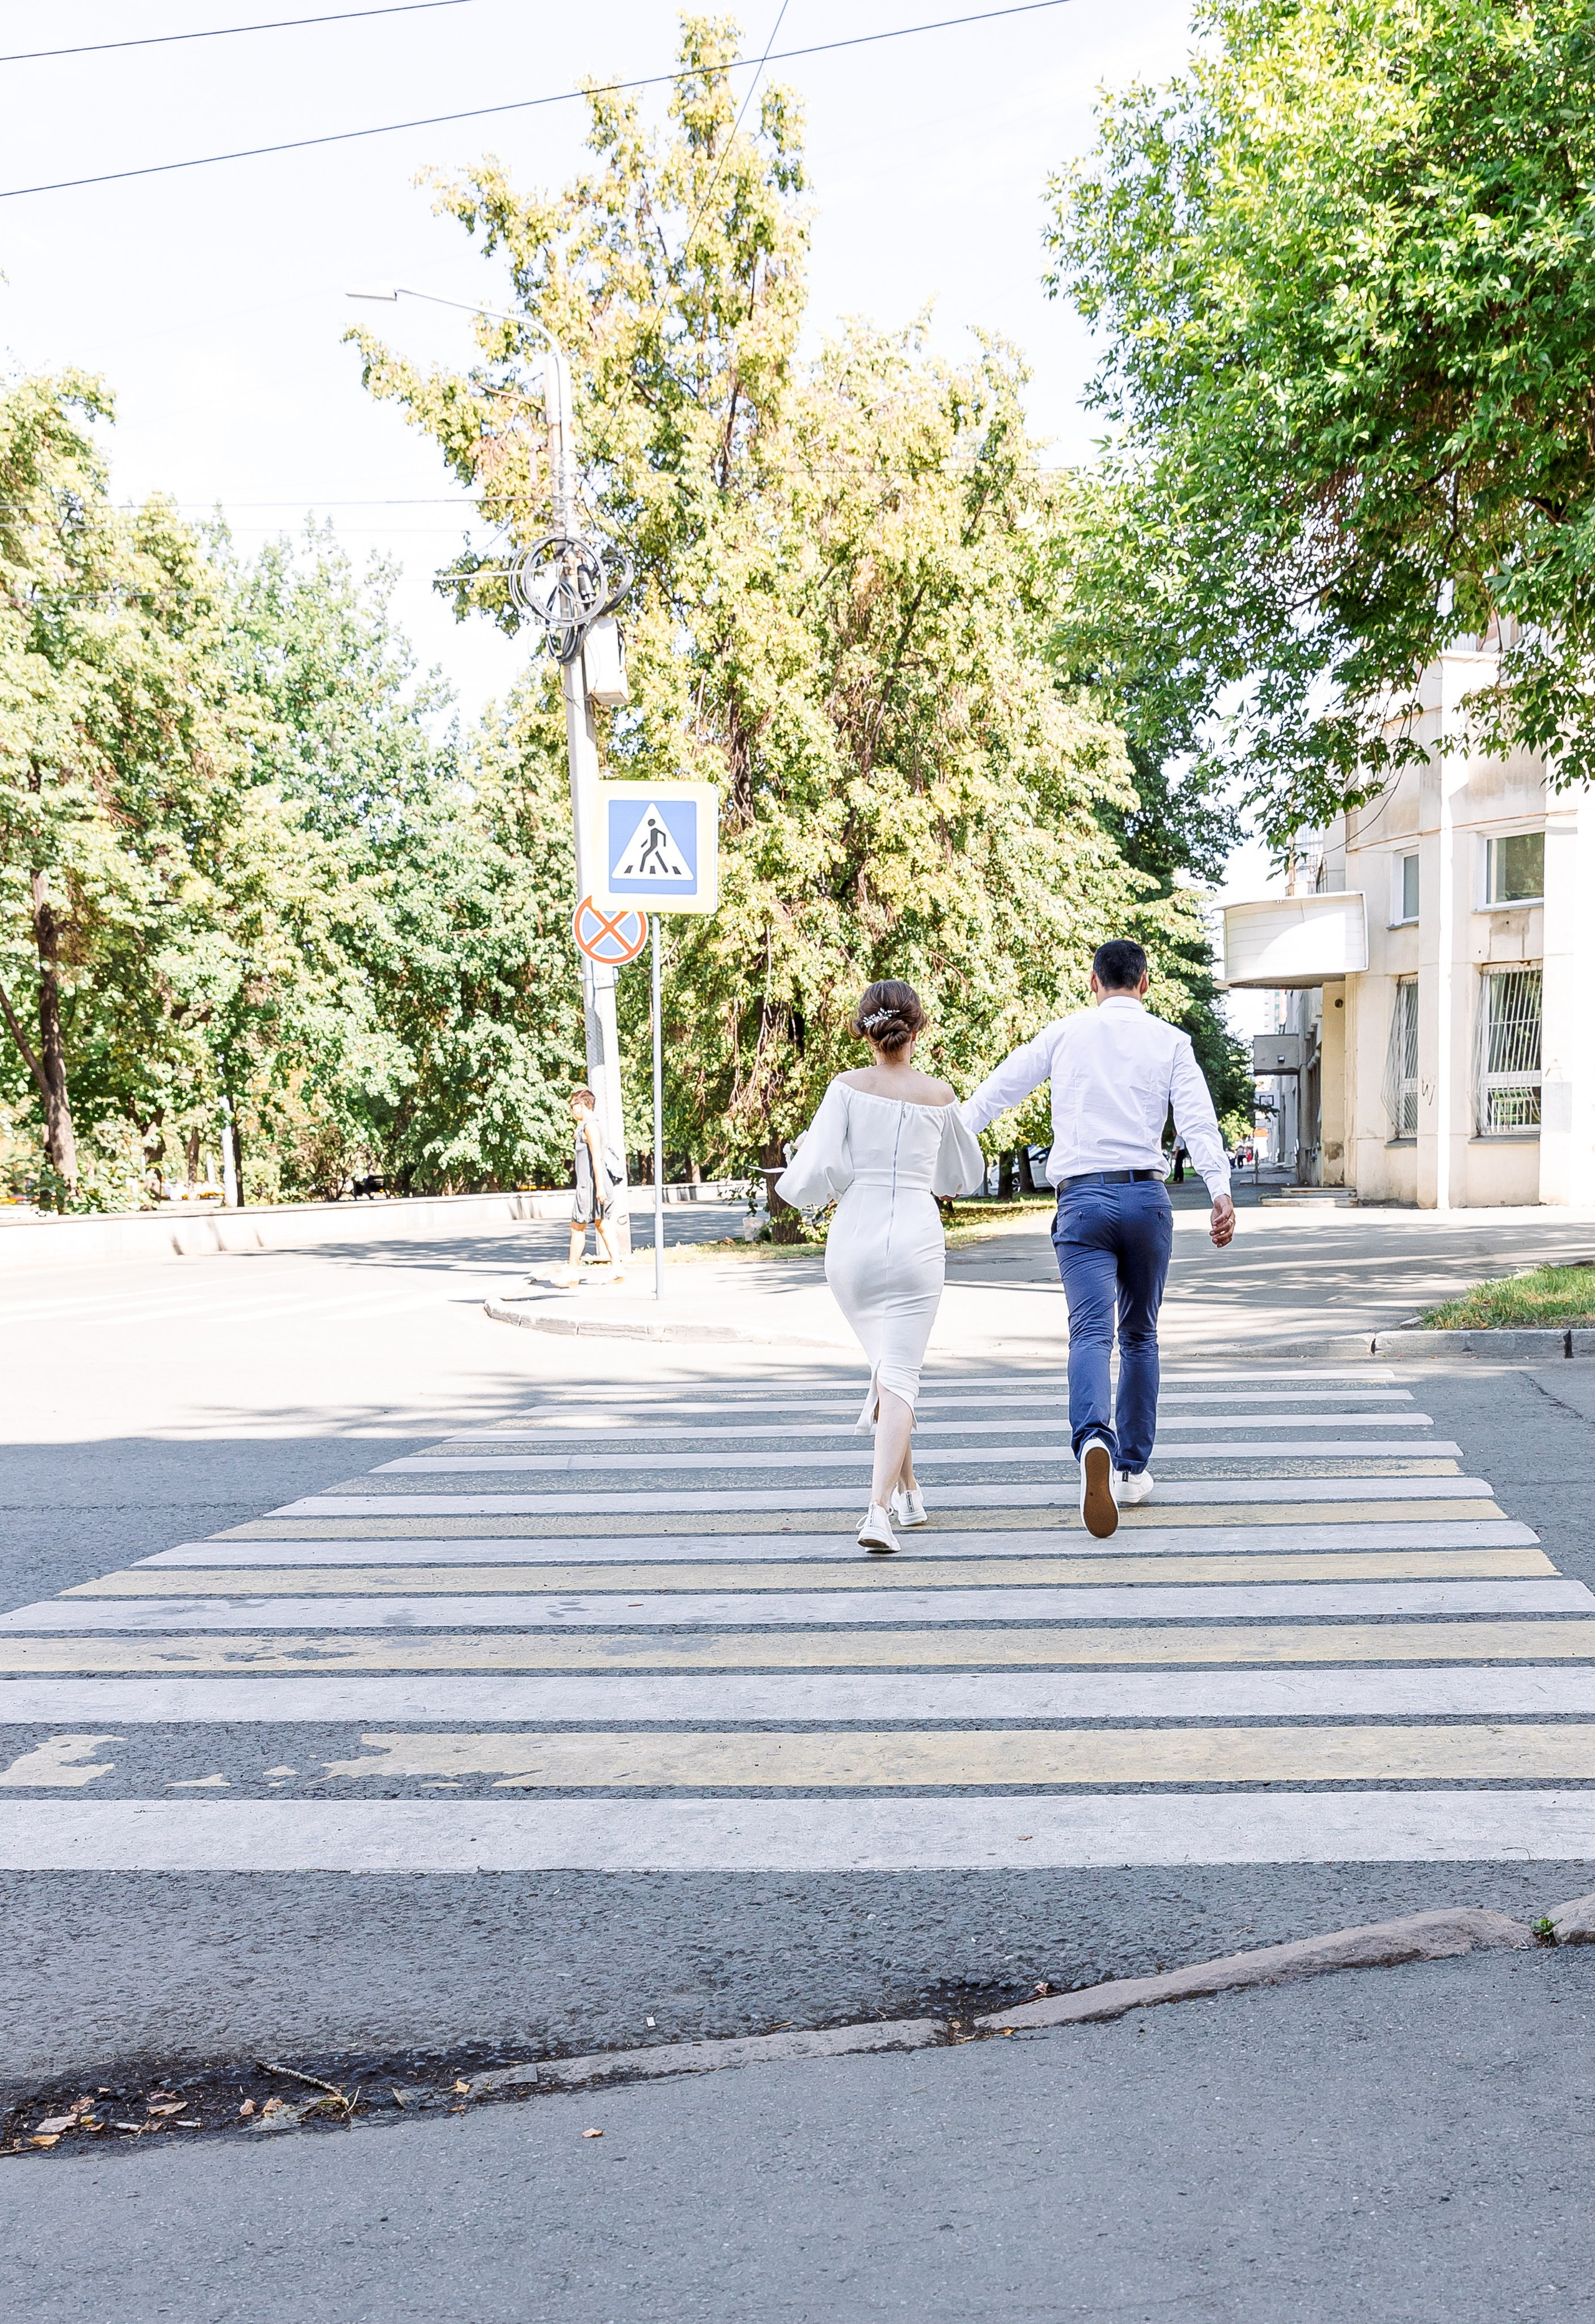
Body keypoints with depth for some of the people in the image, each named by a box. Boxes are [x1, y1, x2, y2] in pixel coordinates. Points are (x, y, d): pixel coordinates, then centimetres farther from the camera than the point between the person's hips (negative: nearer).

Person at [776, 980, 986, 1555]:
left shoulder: (848, 1087, -3)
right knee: (900, 1376, -4)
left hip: (854, 1238, 1)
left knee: (886, 1363, 21)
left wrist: (794, 1173, 11)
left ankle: (908, 1491, 31)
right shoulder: (940, 1096, 3)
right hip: (917, 1240, -1)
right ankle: (880, 1506, -22)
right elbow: (965, 1177, 18)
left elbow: (816, 1171, -10)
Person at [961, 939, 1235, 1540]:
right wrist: (1221, 1191, -14)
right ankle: (1132, 1471, 21)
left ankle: (1094, 1440, -39)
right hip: (1146, 1196, 1)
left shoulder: (1064, 1034, 9)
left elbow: (995, 1091, 10)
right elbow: (1197, 1119, -6)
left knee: (1091, 1331, -11)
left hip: (1082, 1197, -1)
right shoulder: (1170, 1041, 7)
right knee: (1140, 1336, 16)